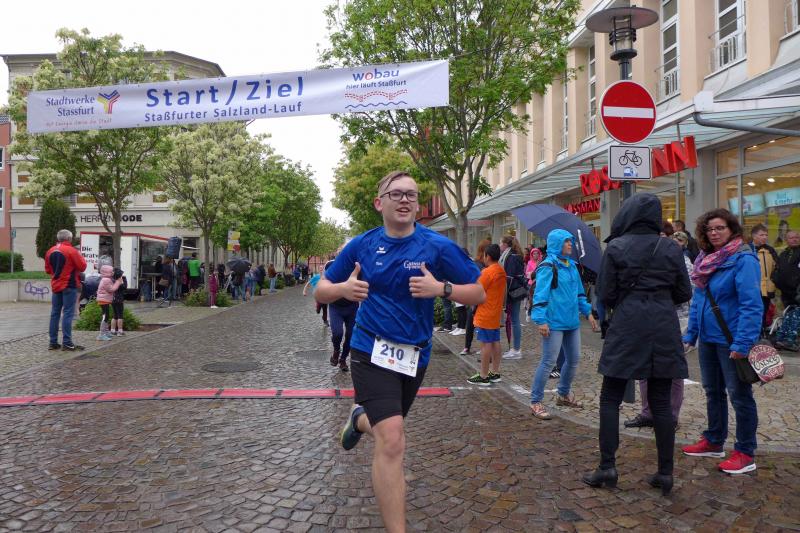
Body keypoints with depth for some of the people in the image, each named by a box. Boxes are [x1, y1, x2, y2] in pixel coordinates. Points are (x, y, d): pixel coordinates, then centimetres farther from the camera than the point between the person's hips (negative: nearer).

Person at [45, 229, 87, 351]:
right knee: (68, 313, -6)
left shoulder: (50, 252, 8)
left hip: (55, 286, 6)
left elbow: (47, 270, 14)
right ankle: (67, 343, -8)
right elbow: (82, 267, -9)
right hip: (69, 286, -6)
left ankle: (53, 342, 13)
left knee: (55, 313, 10)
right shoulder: (71, 251, -11)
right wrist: (80, 257, 7)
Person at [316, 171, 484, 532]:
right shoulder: (362, 245, -2)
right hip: (371, 351, -2)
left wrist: (441, 288, -23)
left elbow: (478, 294, -4)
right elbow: (320, 293, 6)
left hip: (414, 355, 2)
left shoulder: (438, 246, -6)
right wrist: (343, 289, -18)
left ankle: (360, 418, 59)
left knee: (388, 431, 23)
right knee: (392, 441, -17)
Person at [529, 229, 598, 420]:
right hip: (554, 323, -8)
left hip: (572, 321, 8)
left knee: (573, 359, 15)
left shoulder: (571, 265, 14)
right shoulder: (548, 266, -11)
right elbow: (540, 295, -16)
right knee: (548, 362, -6)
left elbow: (579, 293, 22)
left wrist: (588, 312, 18)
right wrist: (541, 320, -22)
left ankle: (563, 394, 35)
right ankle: (536, 402, 5)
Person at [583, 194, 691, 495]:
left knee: (610, 398, 6)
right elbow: (684, 293, 9)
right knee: (661, 402, 9)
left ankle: (607, 467, 6)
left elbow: (605, 294, -4)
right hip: (664, 329, 3)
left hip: (627, 327, -3)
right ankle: (665, 473, 15)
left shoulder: (616, 248, -5)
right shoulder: (671, 249, 3)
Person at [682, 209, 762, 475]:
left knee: (739, 395, 3)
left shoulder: (743, 259, -15)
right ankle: (713, 442, 33)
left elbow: (751, 304, -21)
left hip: (731, 340, -8)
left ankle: (745, 454, 16)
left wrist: (743, 343, -26)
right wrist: (691, 334, 10)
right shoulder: (706, 259, 9)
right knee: (713, 392, 18)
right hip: (708, 338, 8)